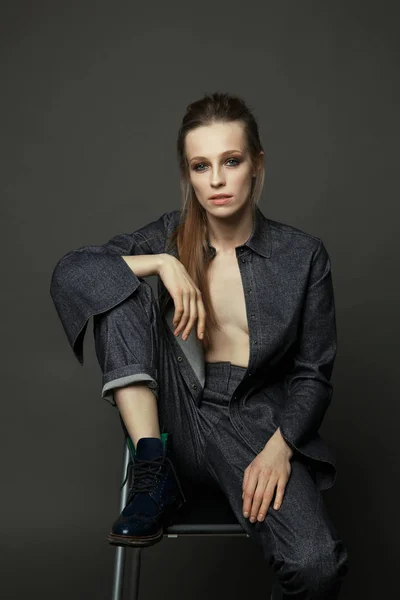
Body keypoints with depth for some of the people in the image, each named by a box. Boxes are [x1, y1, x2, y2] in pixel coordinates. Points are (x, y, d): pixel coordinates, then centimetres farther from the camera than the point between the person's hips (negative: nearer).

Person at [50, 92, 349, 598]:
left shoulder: (302, 256, -1)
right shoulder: (172, 235, 4)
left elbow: (313, 376, 0)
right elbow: (68, 267, -6)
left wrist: (279, 448, -17)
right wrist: (162, 263, -18)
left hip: (258, 425, -2)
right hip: (175, 418, 2)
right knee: (111, 280, -17)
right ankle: (154, 473, -18)